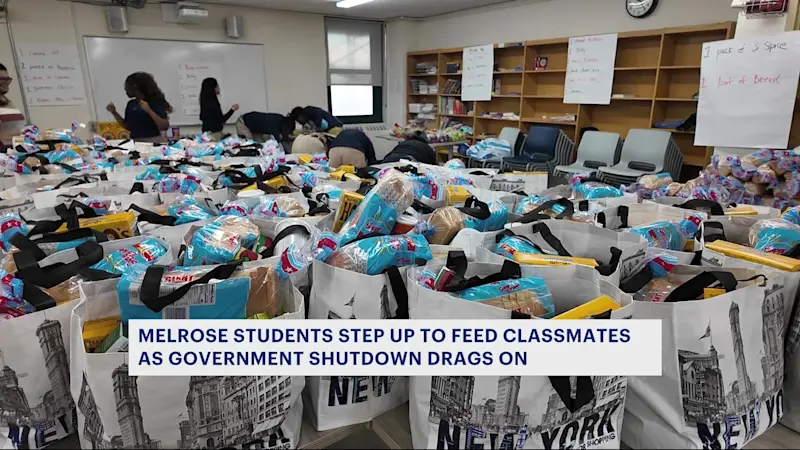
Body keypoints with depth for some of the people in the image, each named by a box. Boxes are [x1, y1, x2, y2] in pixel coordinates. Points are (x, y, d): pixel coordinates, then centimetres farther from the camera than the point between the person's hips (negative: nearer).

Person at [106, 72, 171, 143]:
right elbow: (128, 127, 18)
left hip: (153, 141, -5)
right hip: (135, 142, 5)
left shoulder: (154, 101, -5)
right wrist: (114, 113, 10)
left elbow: (165, 126, -13)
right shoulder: (130, 104, 12)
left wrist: (149, 111, -21)